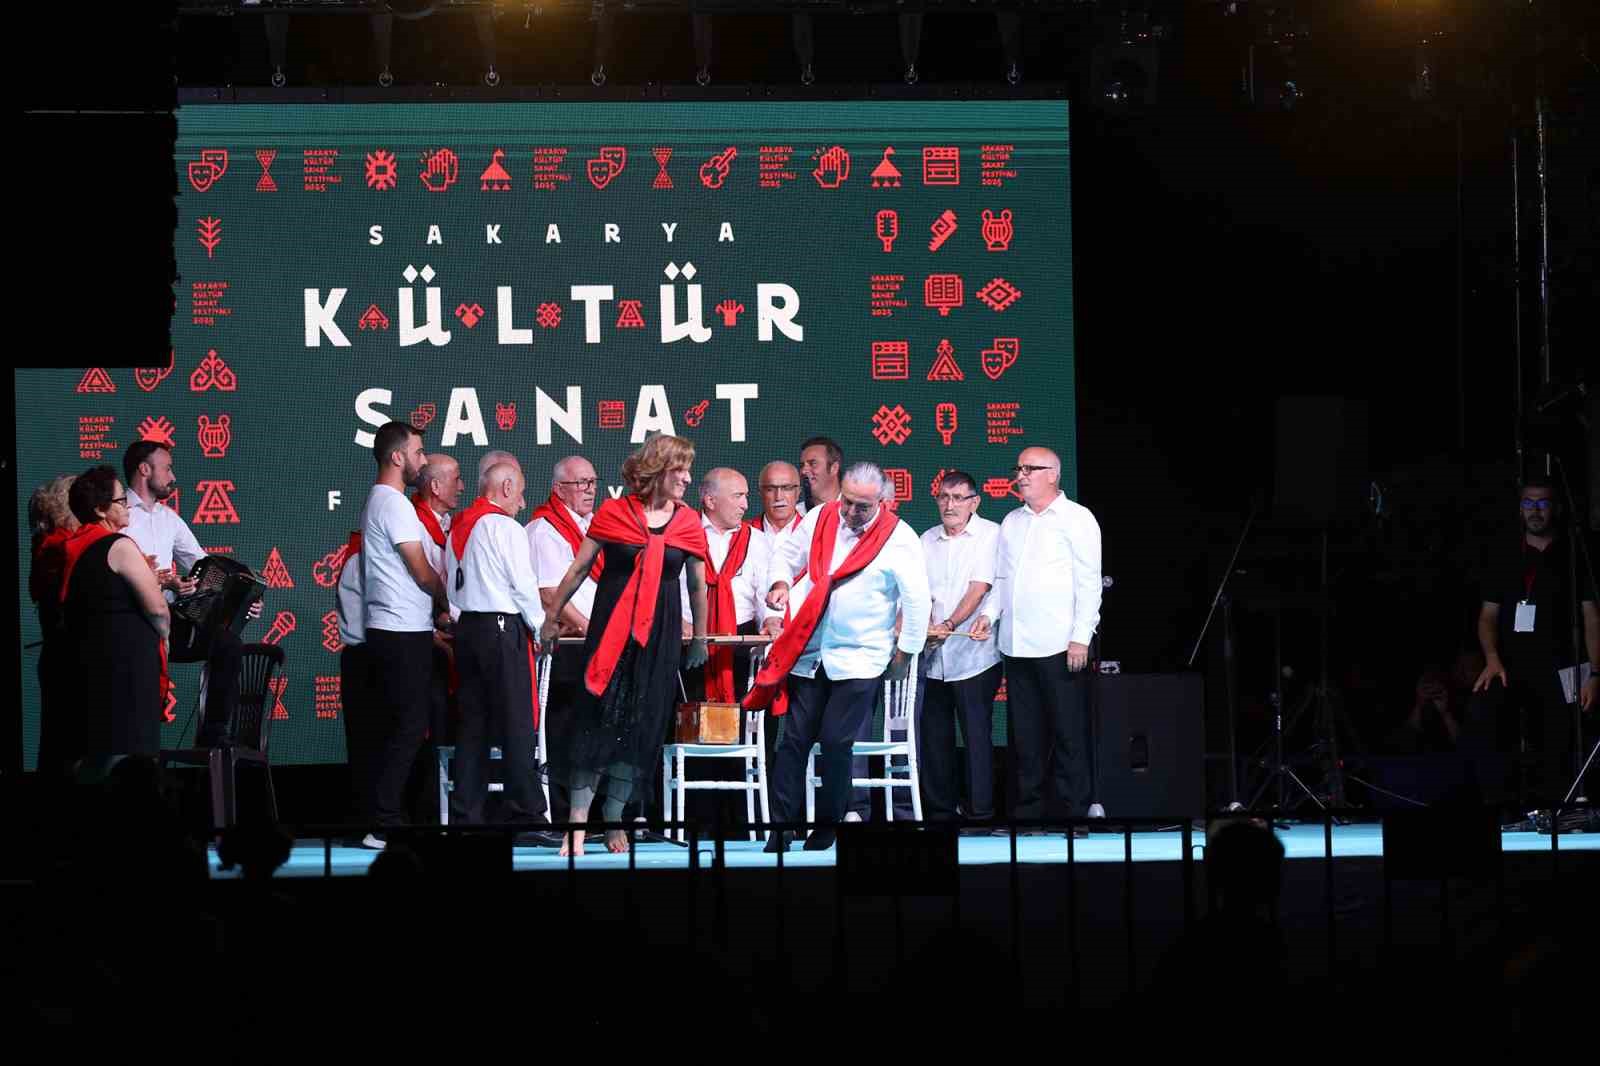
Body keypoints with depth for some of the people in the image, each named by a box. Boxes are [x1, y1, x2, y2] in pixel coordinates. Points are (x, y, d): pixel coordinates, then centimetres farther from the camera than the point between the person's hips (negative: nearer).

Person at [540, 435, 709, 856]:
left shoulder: (688, 522, 4)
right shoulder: (614, 513, -2)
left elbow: (698, 586, 14)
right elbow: (579, 569, 6)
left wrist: (699, 639, 21)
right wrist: (552, 616, 10)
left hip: (661, 633, 2)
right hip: (611, 627, -2)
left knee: (640, 726, 3)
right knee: (596, 719, -7)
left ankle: (614, 822, 13)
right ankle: (578, 824, -7)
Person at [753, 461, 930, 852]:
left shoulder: (898, 538, -10)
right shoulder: (820, 519, 2)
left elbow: (917, 600, -6)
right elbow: (788, 557, 18)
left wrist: (905, 653, 0)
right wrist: (781, 583, -2)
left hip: (859, 659, -3)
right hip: (808, 653, 3)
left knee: (836, 743, -4)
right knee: (795, 739, 0)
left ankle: (826, 829, 9)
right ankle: (781, 827, 3)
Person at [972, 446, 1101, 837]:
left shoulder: (1077, 518, -1)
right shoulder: (1012, 522, 17)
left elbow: (1089, 582, -6)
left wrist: (1081, 637, -12)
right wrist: (989, 613, 3)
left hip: (1058, 644, -6)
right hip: (1016, 644, 6)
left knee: (1067, 733, -5)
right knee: (1025, 734, 8)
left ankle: (1073, 810, -3)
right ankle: (1028, 811, 12)